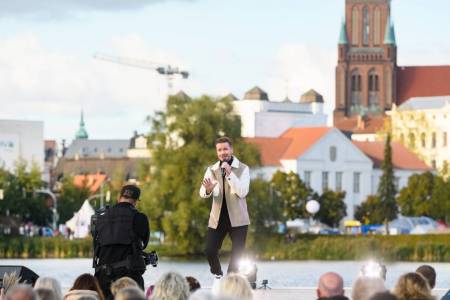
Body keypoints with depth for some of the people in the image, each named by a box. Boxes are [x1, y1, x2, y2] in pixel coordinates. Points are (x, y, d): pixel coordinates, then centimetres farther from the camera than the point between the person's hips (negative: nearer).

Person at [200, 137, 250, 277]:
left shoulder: (243, 169, -3)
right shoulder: (212, 170, 5)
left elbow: (243, 192, -16)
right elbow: (202, 193, -6)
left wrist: (230, 173, -24)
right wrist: (207, 190, -30)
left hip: (237, 218, -2)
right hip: (217, 218, 2)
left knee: (237, 254, -2)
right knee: (210, 251, -4)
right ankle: (218, 276, 21)